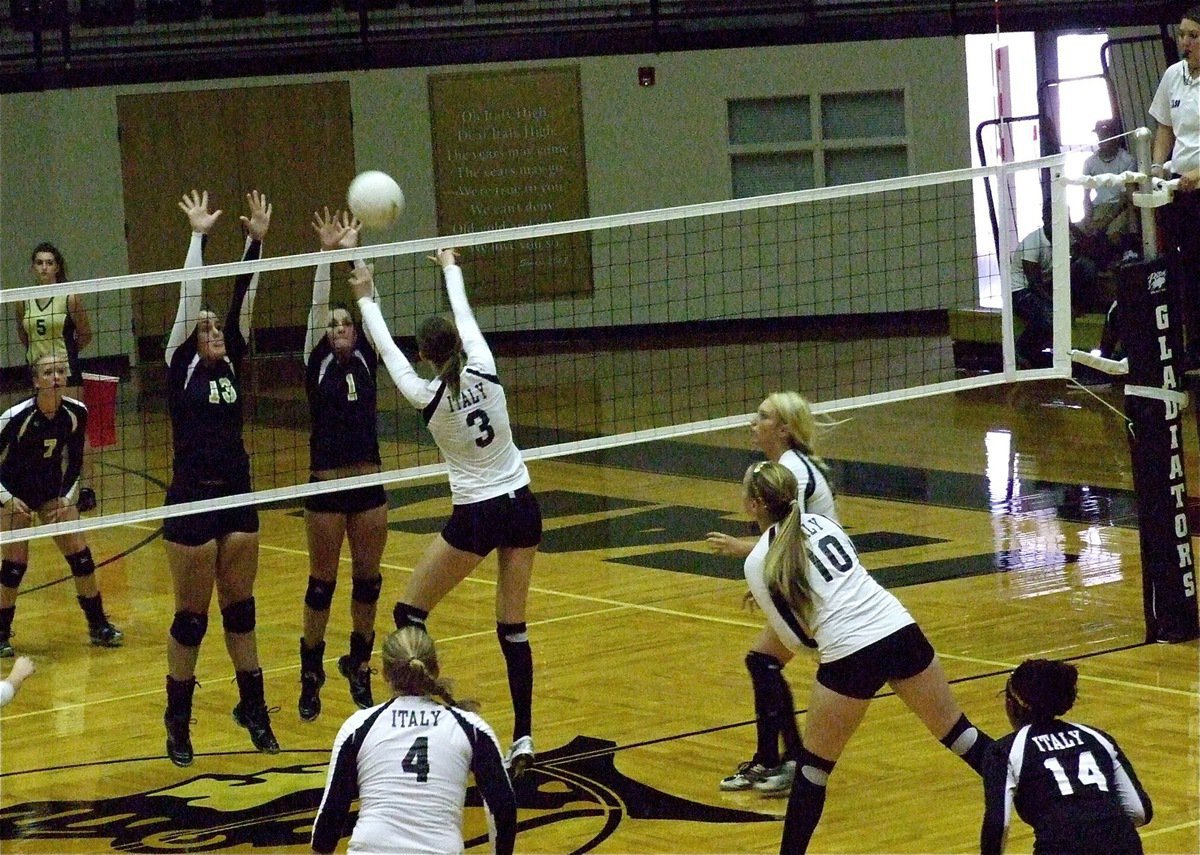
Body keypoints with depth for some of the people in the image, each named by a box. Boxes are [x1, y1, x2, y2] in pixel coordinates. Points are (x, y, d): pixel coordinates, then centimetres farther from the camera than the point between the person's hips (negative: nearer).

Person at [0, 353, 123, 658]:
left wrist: (68, 498, -5)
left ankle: (98, 625, 13)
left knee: (80, 555, -2)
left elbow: (75, 461, 2)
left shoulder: (75, 413, -13)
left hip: (52, 489, 4)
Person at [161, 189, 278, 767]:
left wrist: (256, 241, -3)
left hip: (237, 496, 5)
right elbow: (188, 298, -11)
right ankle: (178, 722, 12)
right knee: (191, 617, 2)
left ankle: (253, 709, 22)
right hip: (192, 501, -5)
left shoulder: (231, 363, 7)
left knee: (240, 609, 13)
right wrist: (198, 236, -12)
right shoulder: (181, 367, -4)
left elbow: (242, 300, 3)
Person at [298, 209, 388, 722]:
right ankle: (311, 674, 14)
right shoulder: (317, 365, 0)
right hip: (327, 486, -3)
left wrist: (355, 251, -6)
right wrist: (328, 253, -16)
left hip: (369, 483, 3)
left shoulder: (365, 360, 6)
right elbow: (317, 305, -9)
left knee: (367, 581, 8)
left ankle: (359, 665, 23)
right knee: (322, 583, 4)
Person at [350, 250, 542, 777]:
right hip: (521, 507, 4)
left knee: (410, 612, 10)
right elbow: (465, 315, 14)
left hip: (476, 516, -4)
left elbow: (386, 348, 5)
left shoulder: (427, 396, -11)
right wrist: (450, 269, 32)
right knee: (513, 628, 9)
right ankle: (523, 738, 4)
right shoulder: (484, 369, -5)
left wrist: (366, 298, 19)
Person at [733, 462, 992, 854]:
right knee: (956, 730, 20)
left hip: (851, 656, -5)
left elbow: (796, 637, 2)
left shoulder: (759, 564, 0)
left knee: (813, 766, 12)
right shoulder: (821, 522, 15)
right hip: (902, 630, 5)